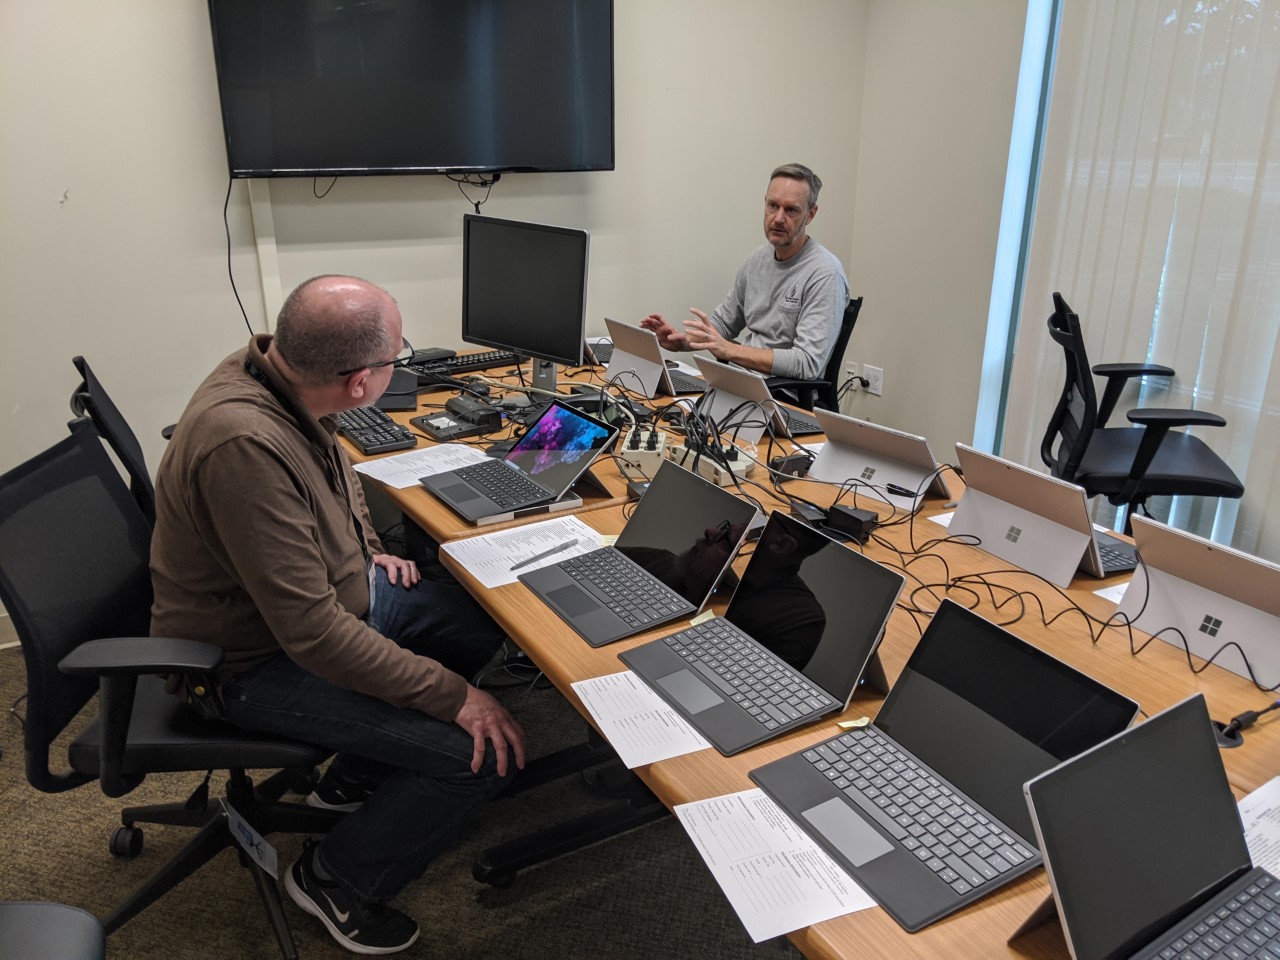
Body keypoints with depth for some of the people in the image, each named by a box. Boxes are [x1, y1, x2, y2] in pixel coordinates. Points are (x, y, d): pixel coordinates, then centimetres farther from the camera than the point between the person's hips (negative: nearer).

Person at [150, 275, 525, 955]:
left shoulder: (273, 373, -8)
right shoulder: (244, 445, -37)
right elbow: (312, 632, -34)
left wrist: (367, 548, 10)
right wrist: (452, 696, -29)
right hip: (257, 659, -9)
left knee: (486, 618, 11)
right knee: (482, 751, -17)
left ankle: (353, 780, 25)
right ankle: (336, 882, 11)